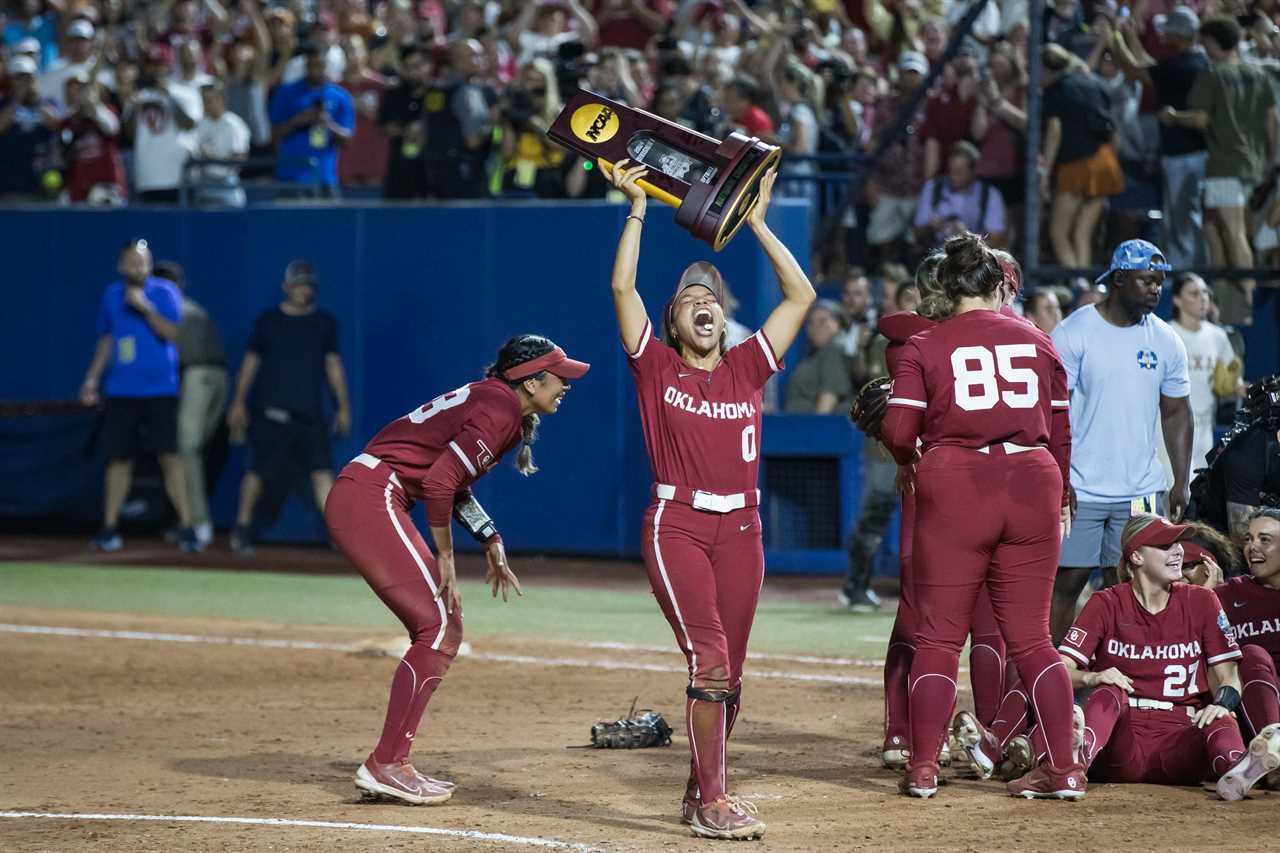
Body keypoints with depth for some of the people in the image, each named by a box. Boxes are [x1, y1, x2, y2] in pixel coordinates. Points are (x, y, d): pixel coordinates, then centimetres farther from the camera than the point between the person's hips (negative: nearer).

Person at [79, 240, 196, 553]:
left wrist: (146, 308, -25)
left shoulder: (165, 292, -2)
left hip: (160, 390, -4)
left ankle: (186, 527, -7)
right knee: (119, 458, 5)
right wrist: (92, 378, 14)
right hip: (121, 391, 4)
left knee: (169, 456, -9)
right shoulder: (112, 295, 10)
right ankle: (109, 528, 9)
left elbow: (172, 332, -14)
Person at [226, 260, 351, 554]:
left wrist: (343, 406, 10)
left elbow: (333, 365, 14)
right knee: (261, 469, -4)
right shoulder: (268, 320, 4)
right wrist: (239, 403, 5)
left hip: (311, 412, 2)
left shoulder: (325, 322, 11)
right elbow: (251, 362, 8)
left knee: (322, 468, -9)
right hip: (271, 410, -2)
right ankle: (242, 527, 11)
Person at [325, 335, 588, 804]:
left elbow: (456, 483, 25)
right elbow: (440, 481, -20)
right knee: (437, 628, -11)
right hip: (371, 497, -11)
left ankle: (391, 765, 13)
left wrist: (491, 542, 15)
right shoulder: (500, 409, -14)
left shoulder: (490, 398, 17)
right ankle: (385, 765, -11)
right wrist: (444, 556, -10)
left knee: (445, 629, 12)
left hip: (360, 500, 11)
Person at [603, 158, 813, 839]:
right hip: (677, 524, -4)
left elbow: (800, 294, 10)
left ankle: (700, 793, 20)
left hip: (741, 528, 4)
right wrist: (637, 211, -4)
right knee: (709, 660, -15)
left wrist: (757, 221, 9)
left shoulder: (745, 368, 12)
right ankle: (713, 803, -15)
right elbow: (622, 287, -5)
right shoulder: (658, 368, 5)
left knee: (727, 673, 7)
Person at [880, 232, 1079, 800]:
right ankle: (1064, 769, 4)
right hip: (1033, 488, 3)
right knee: (1031, 636, 8)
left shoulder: (925, 346, 1)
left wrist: (913, 455, 17)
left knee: (938, 634, 6)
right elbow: (1060, 434, 13)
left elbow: (898, 433, -6)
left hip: (955, 489, -3)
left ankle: (923, 768, 4)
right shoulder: (1038, 342, 10)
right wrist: (1058, 503, 25)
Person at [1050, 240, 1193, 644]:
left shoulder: (1166, 341, 7)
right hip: (1080, 489, -4)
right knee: (1067, 580, -2)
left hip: (1139, 490, 4)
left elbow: (1176, 414, 13)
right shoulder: (1074, 333, -7)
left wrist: (1181, 482, 6)